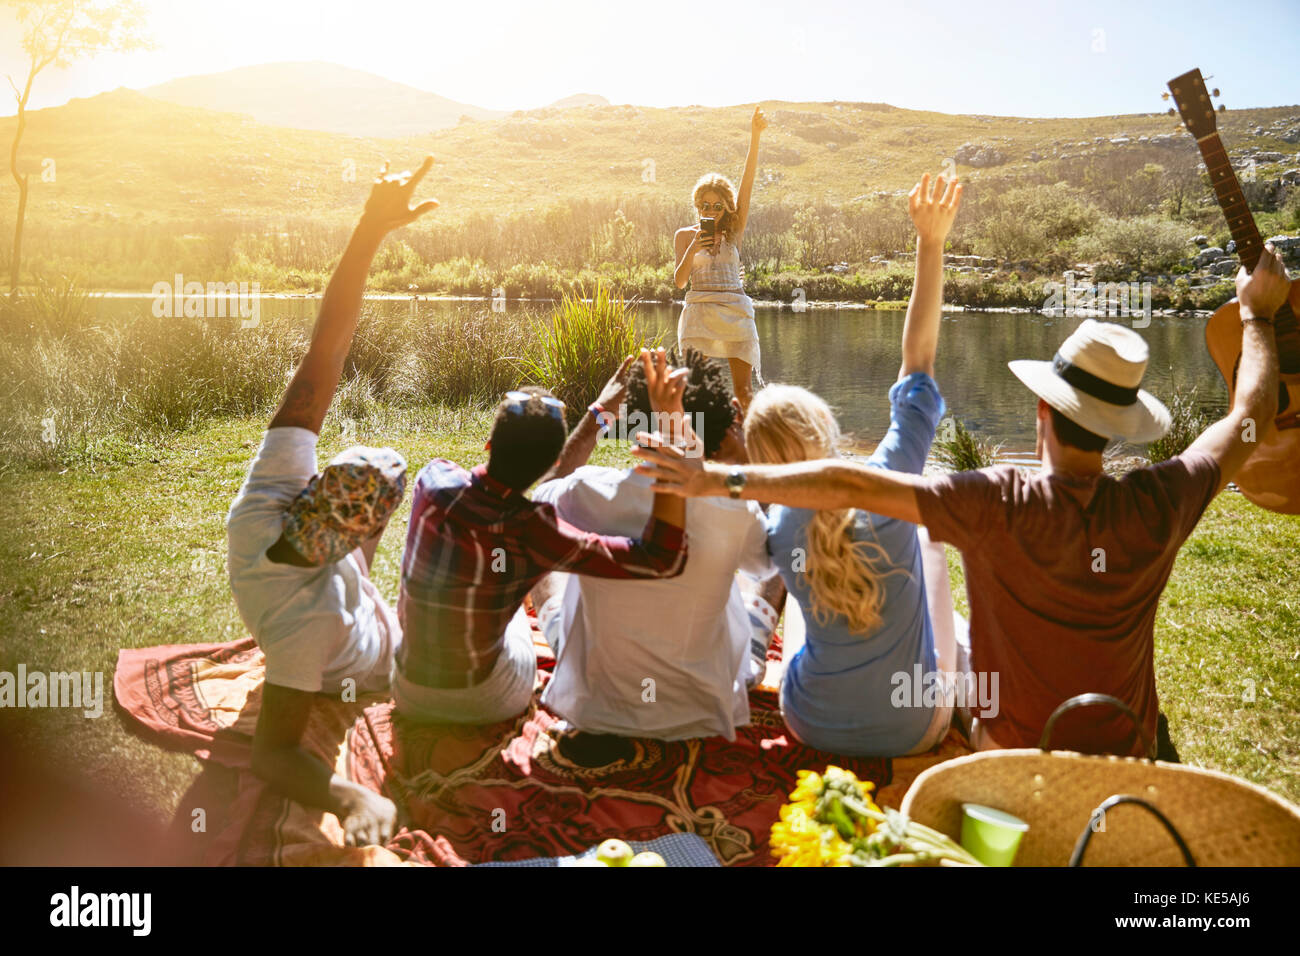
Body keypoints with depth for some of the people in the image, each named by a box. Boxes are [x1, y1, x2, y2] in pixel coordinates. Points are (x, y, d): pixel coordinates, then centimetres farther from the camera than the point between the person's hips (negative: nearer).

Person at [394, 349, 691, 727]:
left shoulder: (434, 478, -19)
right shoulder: (530, 534, -31)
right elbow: (664, 559, -32)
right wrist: (670, 429, -35)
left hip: (410, 696, 3)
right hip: (485, 704, -2)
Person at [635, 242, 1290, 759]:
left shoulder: (1000, 507, -28)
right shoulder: (1157, 507, -19)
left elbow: (851, 485, -32)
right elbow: (1251, 417, -1)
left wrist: (719, 478, -28)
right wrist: (1257, 313, 15)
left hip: (1015, 754, -2)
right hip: (1129, 761, 3)